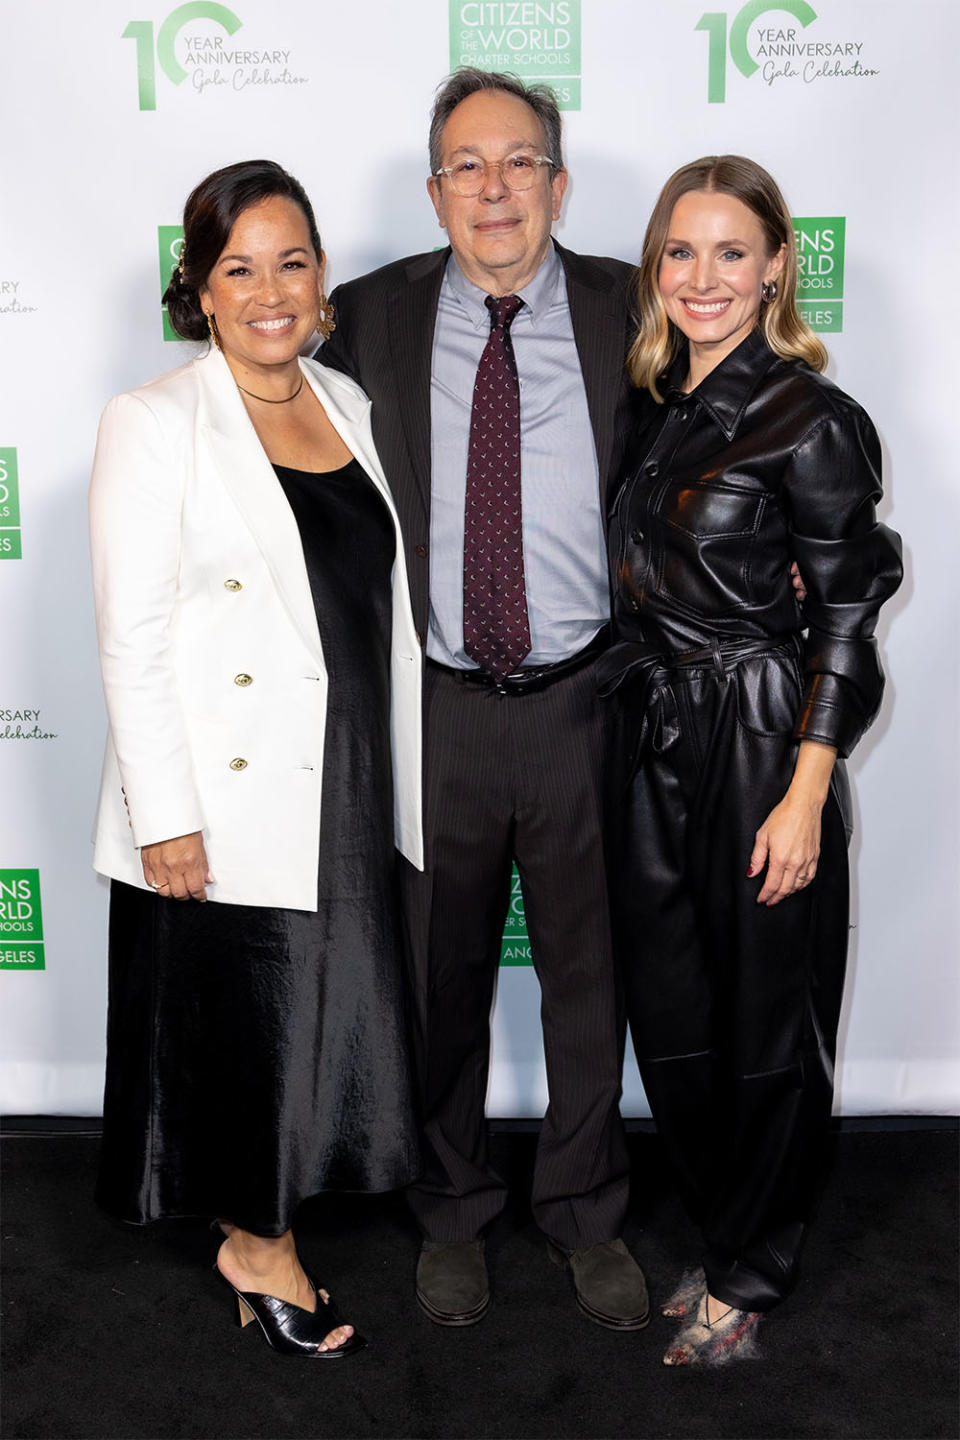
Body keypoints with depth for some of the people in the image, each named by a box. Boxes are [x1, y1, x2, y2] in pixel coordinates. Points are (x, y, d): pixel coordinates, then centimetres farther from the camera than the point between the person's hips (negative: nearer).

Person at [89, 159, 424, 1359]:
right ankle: (261, 1248, 31)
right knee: (242, 1028, 8)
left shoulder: (348, 407, 9)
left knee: (325, 1023, 15)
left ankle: (260, 1235, 36)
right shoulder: (154, 424, -9)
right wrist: (164, 815, -16)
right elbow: (129, 638, -13)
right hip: (225, 805, -6)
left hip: (346, 796, 6)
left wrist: (402, 781, 12)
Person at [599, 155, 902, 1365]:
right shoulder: (658, 404, 9)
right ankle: (722, 1229, 37)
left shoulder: (808, 420, -11)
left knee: (765, 1023, 8)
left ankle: (746, 1277, 28)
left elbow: (847, 615, -13)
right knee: (669, 1012, 15)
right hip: (653, 742, 7)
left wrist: (805, 798, -17)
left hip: (759, 745, -7)